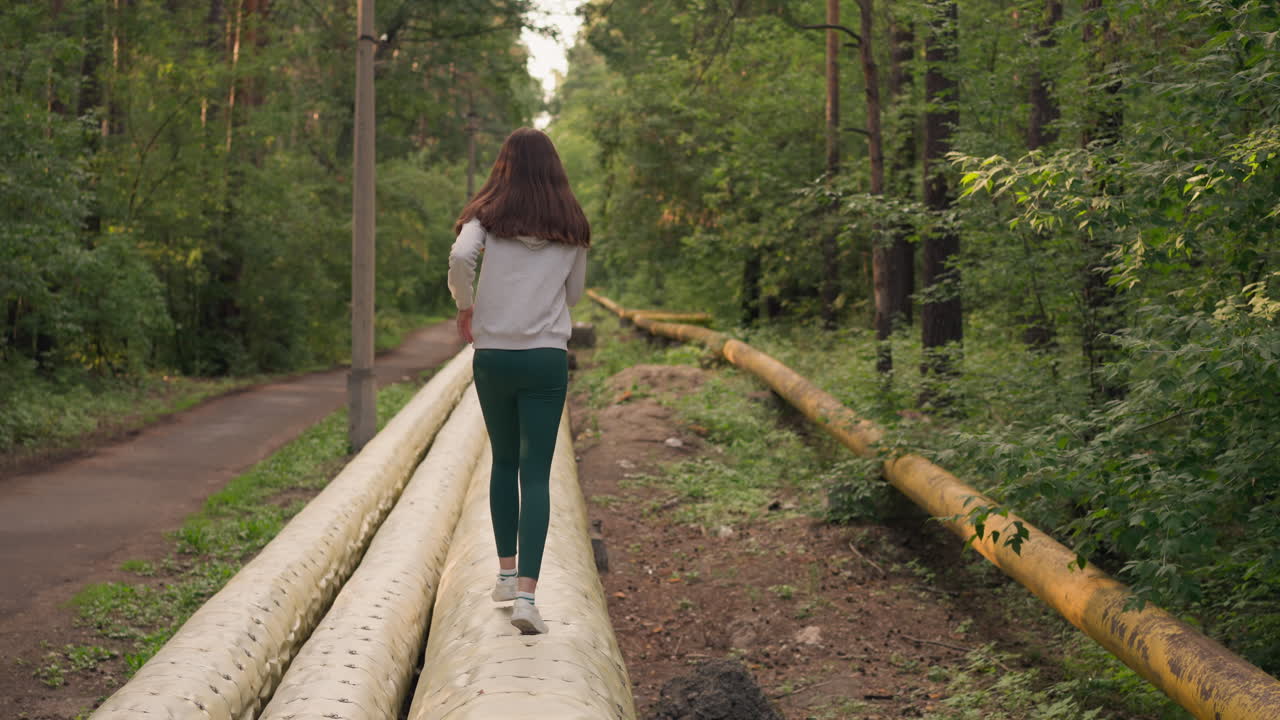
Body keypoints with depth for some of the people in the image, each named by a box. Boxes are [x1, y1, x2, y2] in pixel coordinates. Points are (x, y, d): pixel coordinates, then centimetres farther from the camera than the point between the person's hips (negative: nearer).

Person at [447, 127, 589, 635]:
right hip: (548, 358, -1)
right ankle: (526, 594, -13)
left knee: (504, 462, 19)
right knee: (536, 474, -2)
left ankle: (507, 573, 27)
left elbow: (460, 256, -18)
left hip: (492, 355, 1)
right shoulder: (572, 226, 6)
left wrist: (465, 305, -1)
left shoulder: (489, 216, 0)